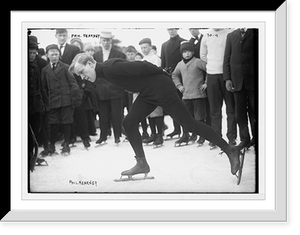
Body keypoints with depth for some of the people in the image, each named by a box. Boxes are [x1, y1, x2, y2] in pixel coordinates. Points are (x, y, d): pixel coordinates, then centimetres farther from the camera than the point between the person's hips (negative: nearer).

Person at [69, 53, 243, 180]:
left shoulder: (110, 69, -22)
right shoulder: (104, 73, 9)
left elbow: (139, 66, -24)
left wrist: (161, 73, -11)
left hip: (161, 87, -9)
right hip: (149, 93, 9)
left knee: (189, 124, -6)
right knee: (129, 123, 5)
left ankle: (230, 150, 1)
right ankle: (142, 164, 14)